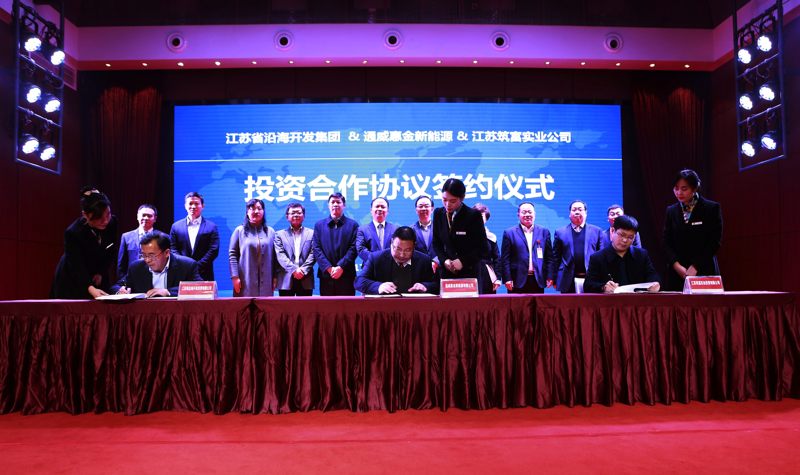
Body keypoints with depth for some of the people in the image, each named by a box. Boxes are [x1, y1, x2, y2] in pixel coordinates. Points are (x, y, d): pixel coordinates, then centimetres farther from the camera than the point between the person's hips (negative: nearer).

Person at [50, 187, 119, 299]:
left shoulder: (113, 223, -17)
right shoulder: (72, 233, -28)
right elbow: (76, 266, -30)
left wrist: (101, 272, -4)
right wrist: (91, 289, -43)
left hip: (98, 279, 3)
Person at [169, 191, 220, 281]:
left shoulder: (211, 227, 5)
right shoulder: (176, 226, 11)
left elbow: (214, 250, -2)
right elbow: (173, 249, 6)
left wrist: (197, 266, -11)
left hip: (204, 275, -1)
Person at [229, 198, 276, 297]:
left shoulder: (270, 232, 13)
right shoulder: (239, 231, 6)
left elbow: (274, 257, 11)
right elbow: (232, 255, 2)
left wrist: (275, 278, 5)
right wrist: (235, 277, -7)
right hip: (245, 281, -2)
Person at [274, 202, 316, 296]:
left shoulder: (312, 233, 12)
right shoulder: (279, 234, 11)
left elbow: (313, 254, 2)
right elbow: (280, 256, -1)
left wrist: (303, 270, -12)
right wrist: (294, 270, -14)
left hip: (305, 280, 0)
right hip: (286, 280, 0)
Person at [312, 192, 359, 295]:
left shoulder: (353, 225, 7)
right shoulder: (319, 225, 12)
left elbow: (353, 248, -2)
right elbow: (316, 249, 4)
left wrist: (341, 267, -13)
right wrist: (328, 268, -9)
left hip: (346, 275, -1)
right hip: (325, 275, 2)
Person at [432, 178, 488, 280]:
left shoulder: (473, 215, -10)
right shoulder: (438, 214, 3)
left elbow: (482, 248, -6)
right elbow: (436, 243, 10)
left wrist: (463, 261, -16)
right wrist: (444, 260, -6)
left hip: (468, 272, -3)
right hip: (446, 272, 3)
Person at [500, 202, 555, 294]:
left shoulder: (544, 232, 11)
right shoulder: (509, 233, 3)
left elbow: (550, 257, 9)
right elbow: (505, 259, -1)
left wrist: (550, 276, 1)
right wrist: (507, 279, -8)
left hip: (538, 281, 2)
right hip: (518, 280, -2)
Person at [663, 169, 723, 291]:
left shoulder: (712, 208, 1)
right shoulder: (671, 211, 10)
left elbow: (715, 242, -4)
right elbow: (666, 242, 5)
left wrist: (695, 267, -11)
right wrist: (677, 266, -9)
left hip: (704, 272, -2)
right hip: (677, 274, 3)